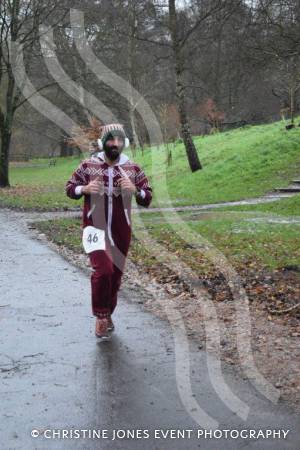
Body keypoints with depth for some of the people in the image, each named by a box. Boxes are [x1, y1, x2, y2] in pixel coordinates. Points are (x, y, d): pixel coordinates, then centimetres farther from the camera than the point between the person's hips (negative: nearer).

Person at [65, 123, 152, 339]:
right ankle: (100, 316, 1)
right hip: (95, 228, -3)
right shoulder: (88, 166, -4)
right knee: (103, 270, -20)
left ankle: (108, 314, 36)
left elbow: (147, 199, 4)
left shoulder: (133, 169, 0)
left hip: (121, 231, 3)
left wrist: (135, 190, -18)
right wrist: (85, 188, -15)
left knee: (116, 274, 13)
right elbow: (70, 188, 6)